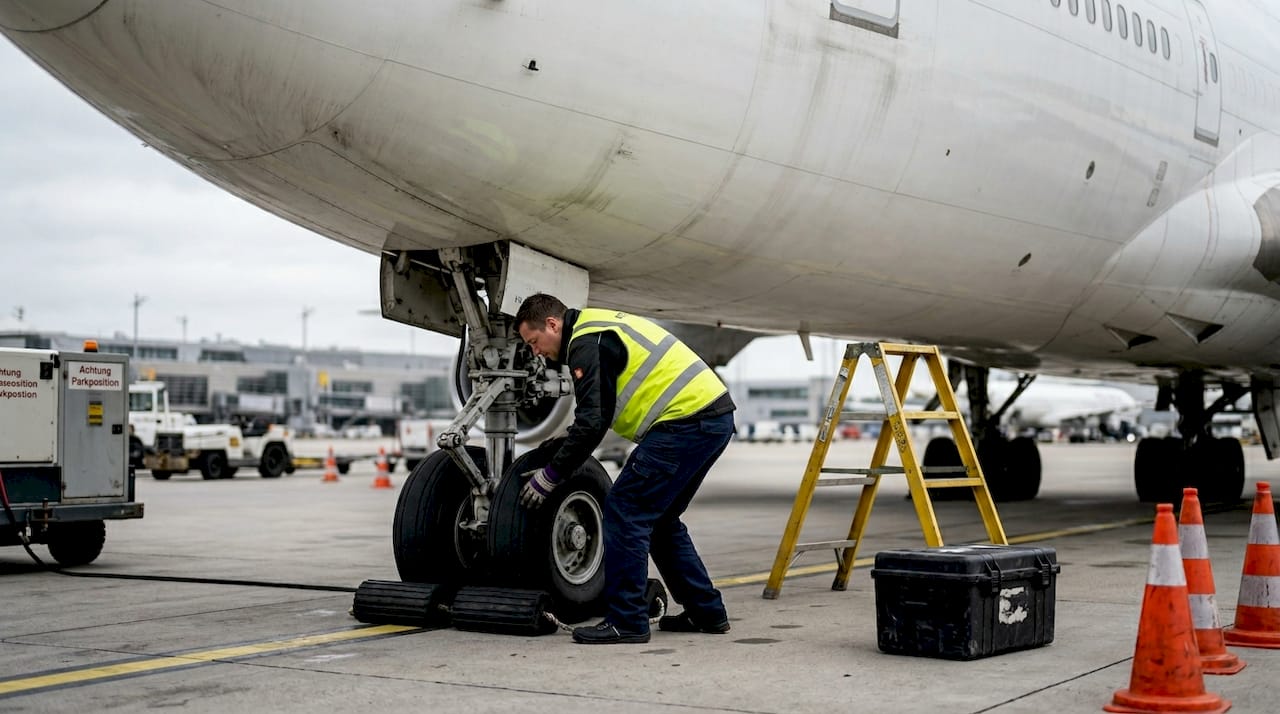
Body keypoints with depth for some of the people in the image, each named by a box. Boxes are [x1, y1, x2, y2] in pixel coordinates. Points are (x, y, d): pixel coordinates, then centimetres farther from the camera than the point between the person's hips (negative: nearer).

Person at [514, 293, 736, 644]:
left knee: (625, 509, -7)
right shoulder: (602, 327, 22)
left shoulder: (587, 343, -9)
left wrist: (550, 476, -8)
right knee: (659, 518, 18)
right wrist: (572, 440, 21)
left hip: (686, 420, -10)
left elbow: (592, 423, -15)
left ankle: (626, 621, -5)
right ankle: (706, 612, 21)